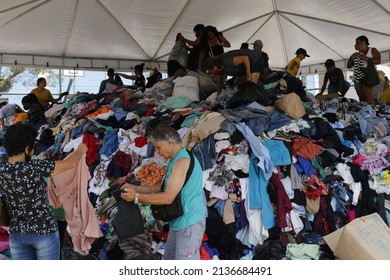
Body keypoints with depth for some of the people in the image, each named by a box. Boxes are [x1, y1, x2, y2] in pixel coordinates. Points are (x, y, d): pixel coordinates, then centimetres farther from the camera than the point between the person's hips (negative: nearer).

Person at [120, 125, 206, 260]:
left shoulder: (182, 161, -21)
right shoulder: (175, 161, 12)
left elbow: (168, 197, -24)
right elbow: (163, 188, 15)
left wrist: (136, 197, -16)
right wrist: (135, 188, 9)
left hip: (189, 223, -10)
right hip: (178, 221, 10)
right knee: (169, 258, 20)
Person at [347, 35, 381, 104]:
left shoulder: (372, 50, 7)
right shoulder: (356, 54, 21)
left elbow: (378, 61, -6)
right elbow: (349, 66, 22)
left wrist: (366, 58, -15)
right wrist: (351, 57, 6)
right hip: (357, 78, 6)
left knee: (368, 97, -19)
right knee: (361, 98, 0)